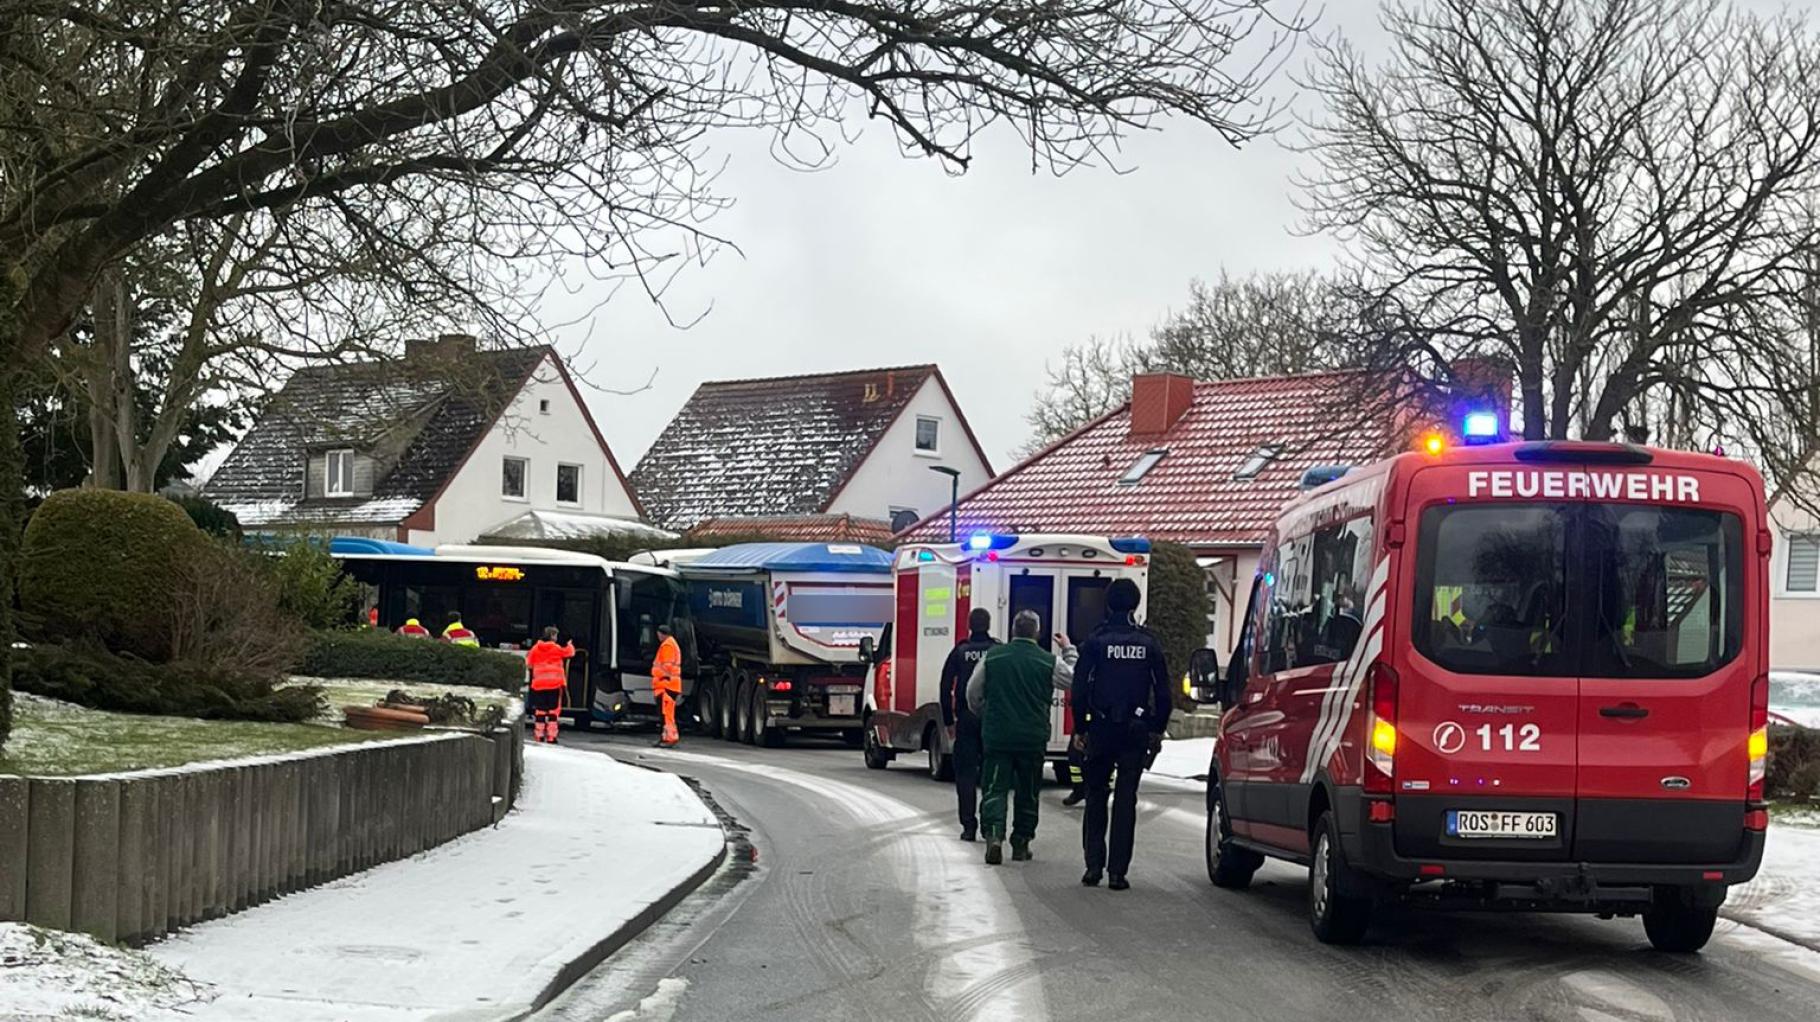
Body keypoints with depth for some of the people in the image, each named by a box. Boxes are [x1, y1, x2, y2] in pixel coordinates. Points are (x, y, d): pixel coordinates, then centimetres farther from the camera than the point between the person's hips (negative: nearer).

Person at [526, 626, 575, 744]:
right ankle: (551, 736, -6)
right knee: (553, 709, -1)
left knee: (540, 709, 9)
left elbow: (528, 662, 10)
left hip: (539, 684, 3)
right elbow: (570, 652, 9)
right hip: (555, 683, -3)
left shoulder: (535, 649, 5)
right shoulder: (557, 649, -3)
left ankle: (539, 735, 10)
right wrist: (570, 645, 30)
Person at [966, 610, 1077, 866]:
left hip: (996, 736, 0)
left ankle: (994, 835, -21)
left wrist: (983, 716, 25)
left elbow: (973, 693, 7)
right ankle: (1021, 845, 18)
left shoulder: (992, 657, -1)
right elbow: (1073, 680, 12)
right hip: (1033, 739, 0)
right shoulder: (1049, 662, -4)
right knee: (1027, 793, 13)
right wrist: (1069, 651, 26)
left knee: (996, 789, 0)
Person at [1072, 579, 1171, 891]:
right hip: (1136, 731, 1)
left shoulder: (1096, 642, -4)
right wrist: (1157, 730, 11)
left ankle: (1094, 866, 7)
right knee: (1126, 799, 3)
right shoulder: (1149, 643, 1)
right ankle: (1118, 871, 0)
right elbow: (1162, 691, 2)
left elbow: (1080, 687, -4)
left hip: (1101, 729, -1)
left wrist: (1079, 729, 4)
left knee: (1096, 796, 12)